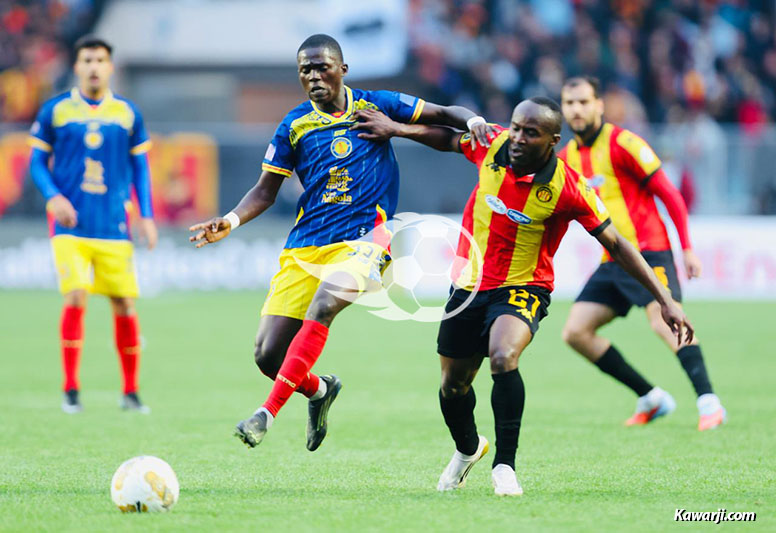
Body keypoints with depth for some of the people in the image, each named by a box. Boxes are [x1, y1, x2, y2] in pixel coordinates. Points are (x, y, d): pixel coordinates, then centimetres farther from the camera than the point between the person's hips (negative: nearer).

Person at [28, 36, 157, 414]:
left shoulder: (128, 113, 8)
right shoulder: (55, 111, 3)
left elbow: (139, 167, 14)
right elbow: (37, 162, 7)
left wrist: (146, 216, 5)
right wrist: (53, 197, -11)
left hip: (113, 227, 2)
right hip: (70, 226, -2)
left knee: (124, 304, 0)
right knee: (76, 297, -16)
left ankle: (130, 392, 14)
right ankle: (70, 390, -6)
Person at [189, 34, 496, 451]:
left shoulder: (375, 105, 5)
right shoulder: (294, 126, 9)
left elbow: (443, 115, 9)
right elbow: (266, 191, 12)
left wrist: (473, 121, -13)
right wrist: (232, 221, -6)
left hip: (363, 239, -3)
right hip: (305, 246, 3)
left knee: (323, 305, -33)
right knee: (267, 355, -5)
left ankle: (269, 411, -33)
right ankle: (318, 390, 29)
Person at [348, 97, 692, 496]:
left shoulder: (568, 189, -21)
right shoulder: (491, 145, -10)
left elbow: (616, 245, -13)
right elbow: (449, 139, 13)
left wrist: (664, 299, -15)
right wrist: (396, 129, 3)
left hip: (522, 289, -4)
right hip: (469, 284, 4)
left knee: (503, 358, -33)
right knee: (453, 385, 15)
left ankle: (504, 464, -18)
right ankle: (468, 448, 48)